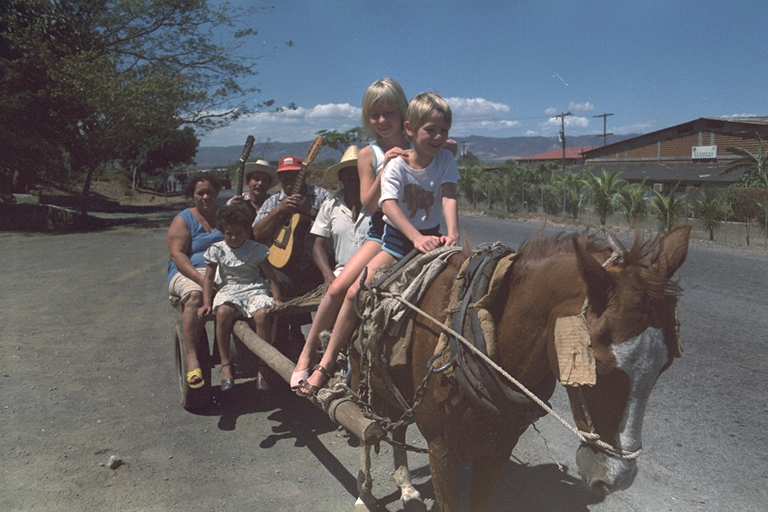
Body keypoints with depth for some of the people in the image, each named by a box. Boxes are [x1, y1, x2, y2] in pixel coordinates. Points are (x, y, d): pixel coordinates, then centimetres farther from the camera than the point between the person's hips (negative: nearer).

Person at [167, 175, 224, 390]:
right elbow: (177, 254, -7)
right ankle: (191, 358, -38)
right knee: (195, 295, -39)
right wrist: (201, 279, -20)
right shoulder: (184, 219, 8)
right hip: (189, 273, -3)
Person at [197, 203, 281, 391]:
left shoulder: (256, 249, 7)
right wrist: (207, 303, -4)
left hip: (255, 289, -1)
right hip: (229, 290, 1)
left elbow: (270, 277, 6)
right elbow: (209, 278, 8)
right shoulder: (217, 250, 9)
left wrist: (277, 300, -7)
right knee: (223, 312, -34)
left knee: (262, 314, -34)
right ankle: (225, 365, -24)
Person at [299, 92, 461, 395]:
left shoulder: (446, 161, -4)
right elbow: (390, 205, -28)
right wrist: (417, 237, -45)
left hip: (430, 238, 2)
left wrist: (452, 233, -39)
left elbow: (449, 198, -19)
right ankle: (326, 364, -4)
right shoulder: (396, 166, -12)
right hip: (397, 239, -2)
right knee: (356, 292, -15)